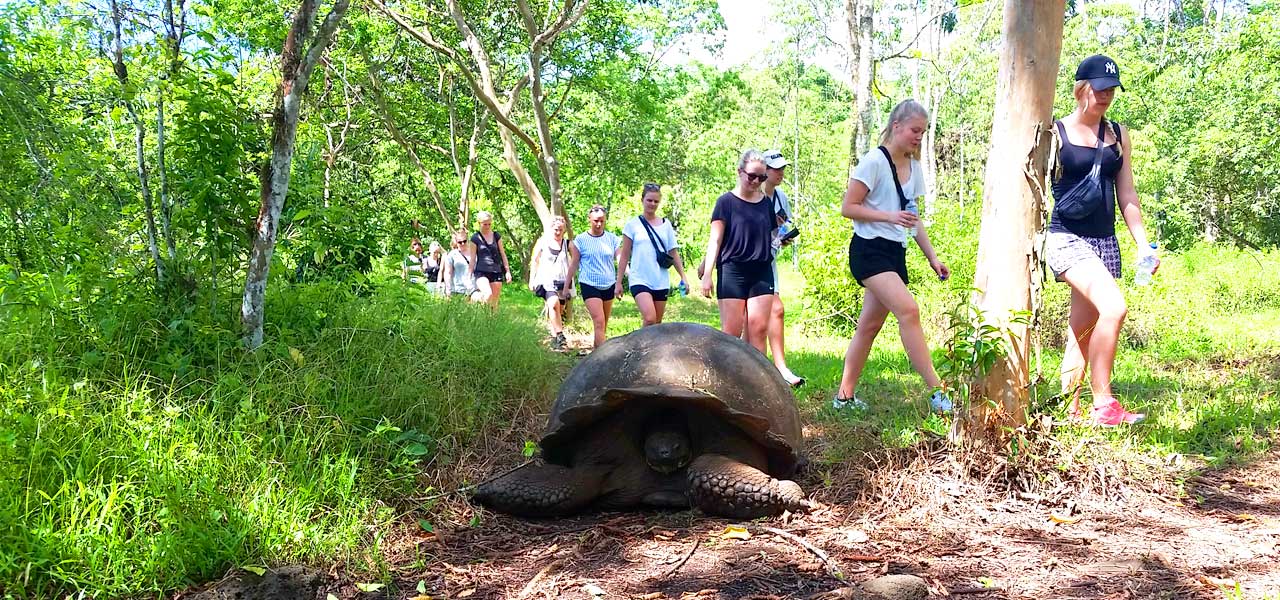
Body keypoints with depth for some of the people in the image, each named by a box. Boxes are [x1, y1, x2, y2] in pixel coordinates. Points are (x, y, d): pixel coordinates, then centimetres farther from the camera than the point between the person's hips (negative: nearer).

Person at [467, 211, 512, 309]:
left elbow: (503, 254, 15)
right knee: (488, 294, -29)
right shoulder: (475, 238, 1)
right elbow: (472, 258, 4)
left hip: (496, 271, 3)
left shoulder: (496, 236, 9)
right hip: (481, 272, -3)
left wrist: (507, 271, 11)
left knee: (494, 301, 2)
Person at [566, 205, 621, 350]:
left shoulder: (612, 239, 4)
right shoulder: (581, 240, -1)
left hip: (608, 285, 4)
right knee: (599, 322, -15)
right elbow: (574, 264, 5)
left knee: (604, 323, 11)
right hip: (589, 285, -4)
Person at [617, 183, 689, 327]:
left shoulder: (666, 225, 9)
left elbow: (673, 253, 11)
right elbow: (624, 256, 4)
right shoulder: (632, 225, 1)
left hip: (661, 281, 3)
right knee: (649, 319, -22)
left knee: (657, 323, 7)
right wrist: (619, 282, 0)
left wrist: (683, 276, 3)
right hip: (640, 280, -3)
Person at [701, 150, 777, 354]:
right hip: (732, 271, -4)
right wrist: (707, 273, -13)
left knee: (759, 329, 0)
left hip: (762, 272, 4)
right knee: (731, 332, -3)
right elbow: (715, 240, -5)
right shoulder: (726, 201, -1)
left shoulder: (766, 203, 11)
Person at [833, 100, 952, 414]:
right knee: (908, 309, -21)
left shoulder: (914, 167, 14)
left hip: (895, 252, 8)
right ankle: (937, 392, -21)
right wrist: (891, 217, -21)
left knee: (871, 324, 8)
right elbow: (847, 207, -12)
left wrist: (933, 258, 13)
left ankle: (845, 396, 17)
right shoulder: (874, 161, -10)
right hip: (870, 249, -8)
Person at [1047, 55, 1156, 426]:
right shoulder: (1055, 133, -2)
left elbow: (1127, 195, 15)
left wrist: (1143, 244, 9)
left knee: (1082, 331, 9)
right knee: (1113, 306, -25)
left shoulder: (1118, 135, 13)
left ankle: (1069, 409, 17)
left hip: (1105, 240, 6)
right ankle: (1103, 405, -18)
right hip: (1066, 237, -6)